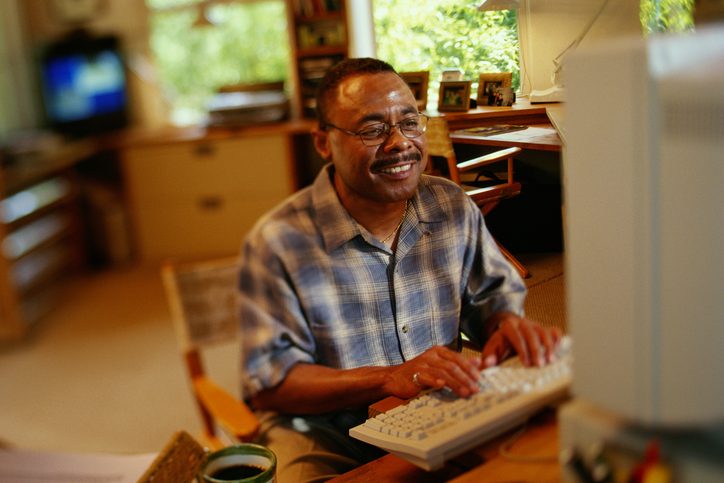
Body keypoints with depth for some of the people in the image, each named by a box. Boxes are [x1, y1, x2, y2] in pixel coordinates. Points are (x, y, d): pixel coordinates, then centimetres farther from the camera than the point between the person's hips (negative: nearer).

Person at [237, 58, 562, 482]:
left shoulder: (453, 207, 2)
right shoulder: (278, 241, -14)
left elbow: (494, 293, 13)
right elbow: (269, 384, -16)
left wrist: (506, 323, -13)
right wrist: (389, 379, -29)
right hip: (326, 441, -4)